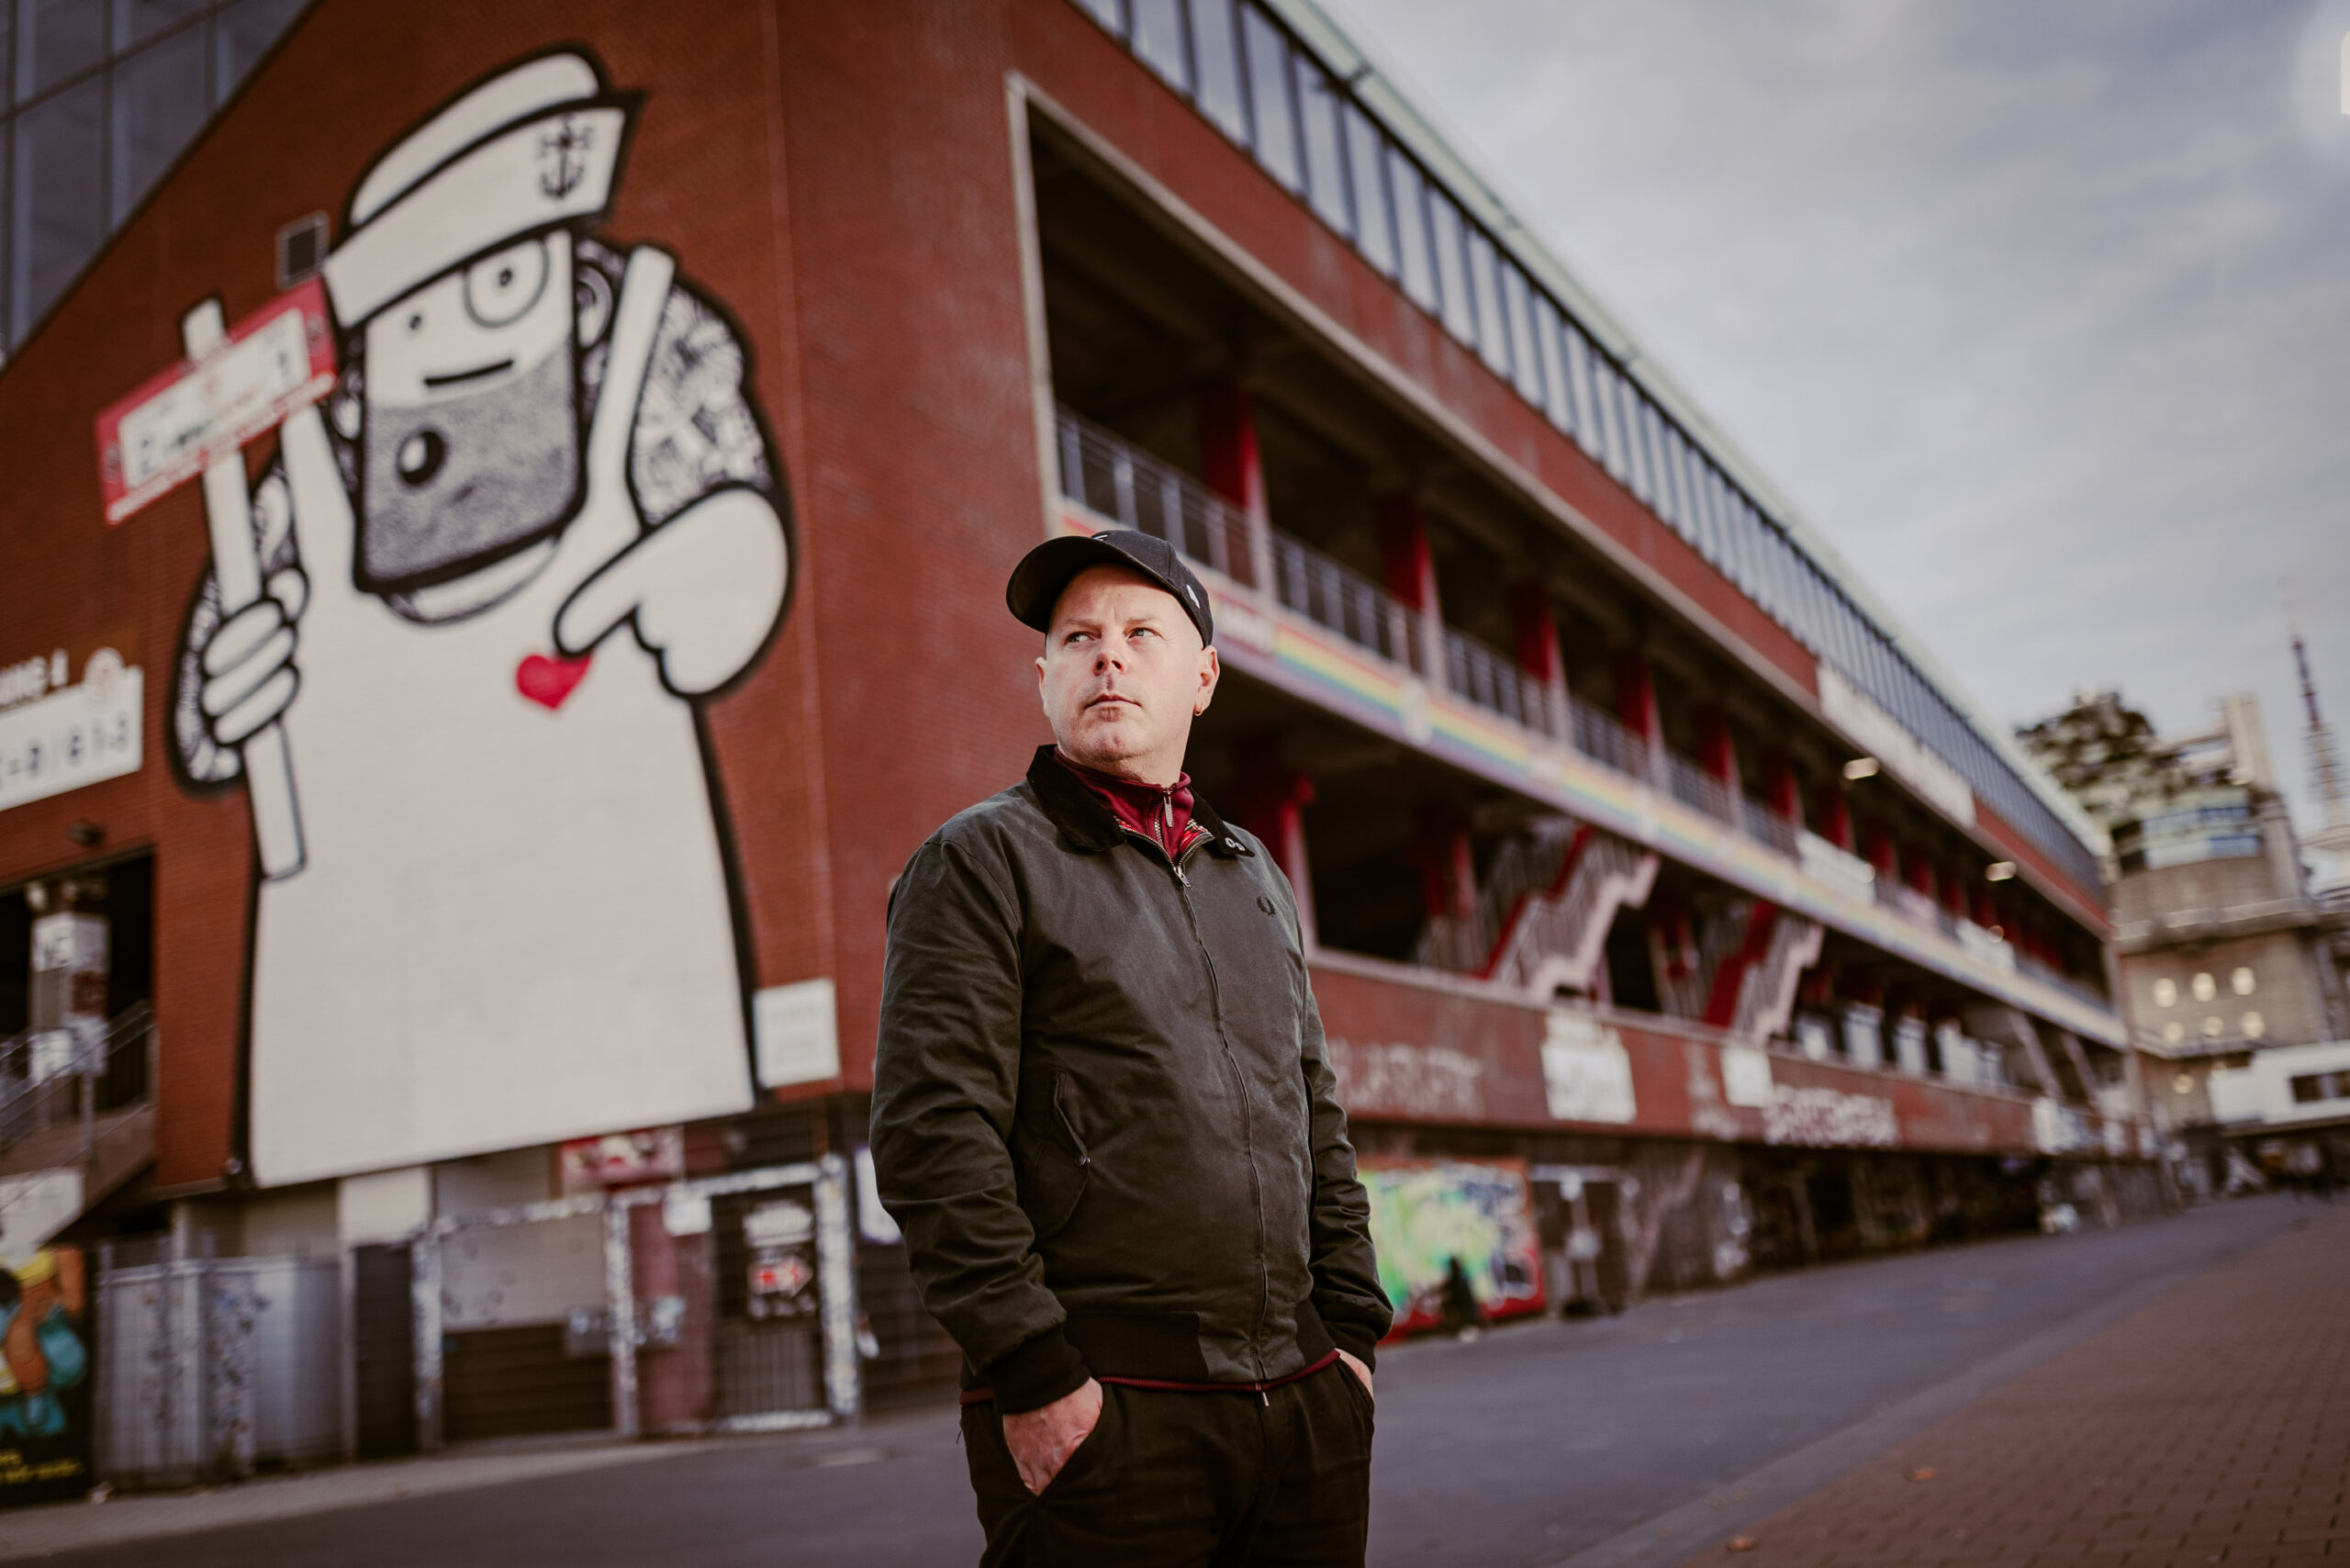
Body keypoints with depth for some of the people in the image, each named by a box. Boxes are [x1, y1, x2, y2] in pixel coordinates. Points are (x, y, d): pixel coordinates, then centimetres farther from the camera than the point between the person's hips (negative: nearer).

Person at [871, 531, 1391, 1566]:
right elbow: (934, 1136, -10)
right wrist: (1033, 1375, -15)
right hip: (1102, 1412, -5)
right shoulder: (980, 861, -1)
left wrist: (1351, 1330, 10)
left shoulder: (1257, 879, 18)